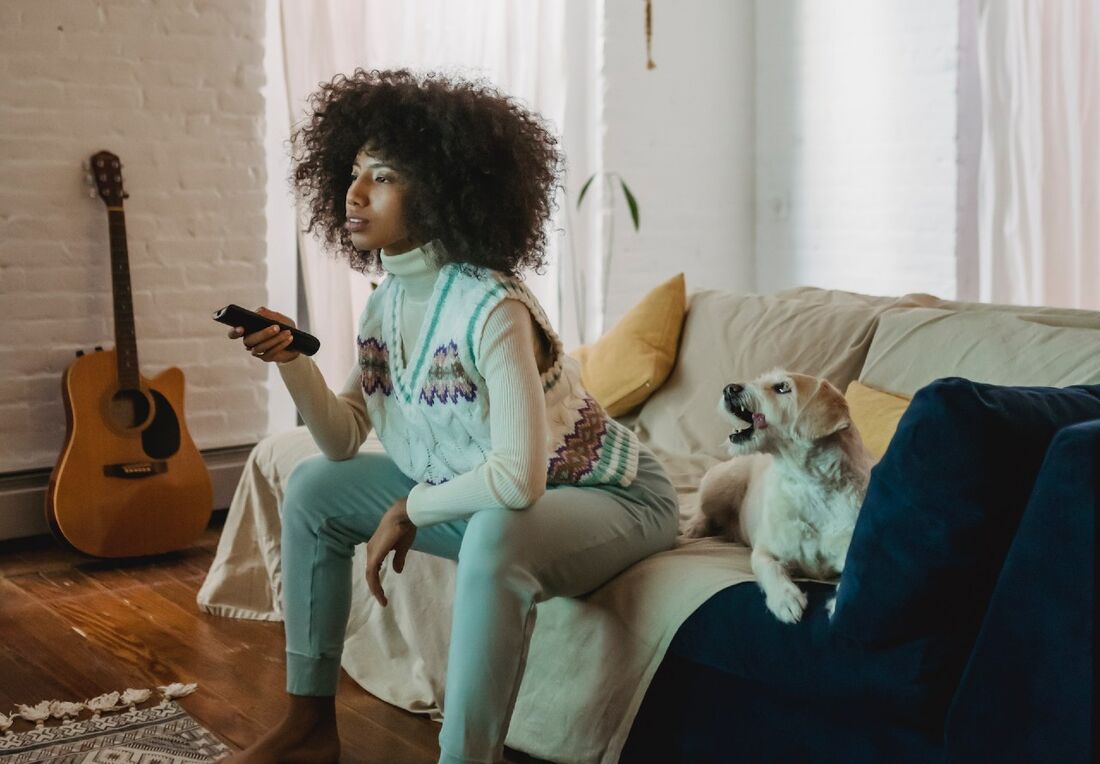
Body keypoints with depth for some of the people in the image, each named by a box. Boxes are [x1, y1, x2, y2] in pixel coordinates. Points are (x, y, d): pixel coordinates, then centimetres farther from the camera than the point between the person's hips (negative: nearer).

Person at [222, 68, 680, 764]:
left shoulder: (489, 308, -28)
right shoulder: (388, 301, -3)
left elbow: (519, 478, -36)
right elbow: (345, 443, 1)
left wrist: (409, 510, -21)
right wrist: (293, 362, -15)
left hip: (610, 497, -8)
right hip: (478, 497, 9)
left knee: (495, 536, -40)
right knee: (314, 488, 5)